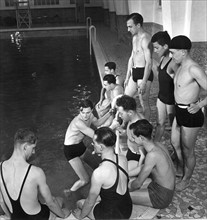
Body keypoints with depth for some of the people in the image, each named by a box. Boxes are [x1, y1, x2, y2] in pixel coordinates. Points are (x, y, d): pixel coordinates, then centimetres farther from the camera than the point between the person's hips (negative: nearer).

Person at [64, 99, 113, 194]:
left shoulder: (90, 115, -10)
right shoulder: (78, 122, -34)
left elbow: (97, 123, 13)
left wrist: (110, 113, 4)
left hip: (80, 145, 8)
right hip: (71, 150, -8)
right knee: (85, 180, -10)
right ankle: (69, 192, 16)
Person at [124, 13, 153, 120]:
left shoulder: (145, 39, -17)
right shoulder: (134, 38, 13)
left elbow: (149, 63, -21)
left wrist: (144, 83, -24)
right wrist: (127, 78, 18)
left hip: (144, 73, -10)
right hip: (134, 72, 10)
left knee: (144, 104, 0)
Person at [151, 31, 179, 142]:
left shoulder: (173, 63, -26)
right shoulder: (162, 59, 1)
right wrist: (156, 69, -1)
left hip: (172, 99, -7)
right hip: (161, 96, 7)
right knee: (160, 123, 18)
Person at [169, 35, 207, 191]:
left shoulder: (194, 69, -23)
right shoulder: (181, 67, 6)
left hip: (190, 115, -9)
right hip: (179, 112, 9)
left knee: (187, 151, 10)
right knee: (175, 143, 25)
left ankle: (186, 180, 33)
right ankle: (180, 170, 50)